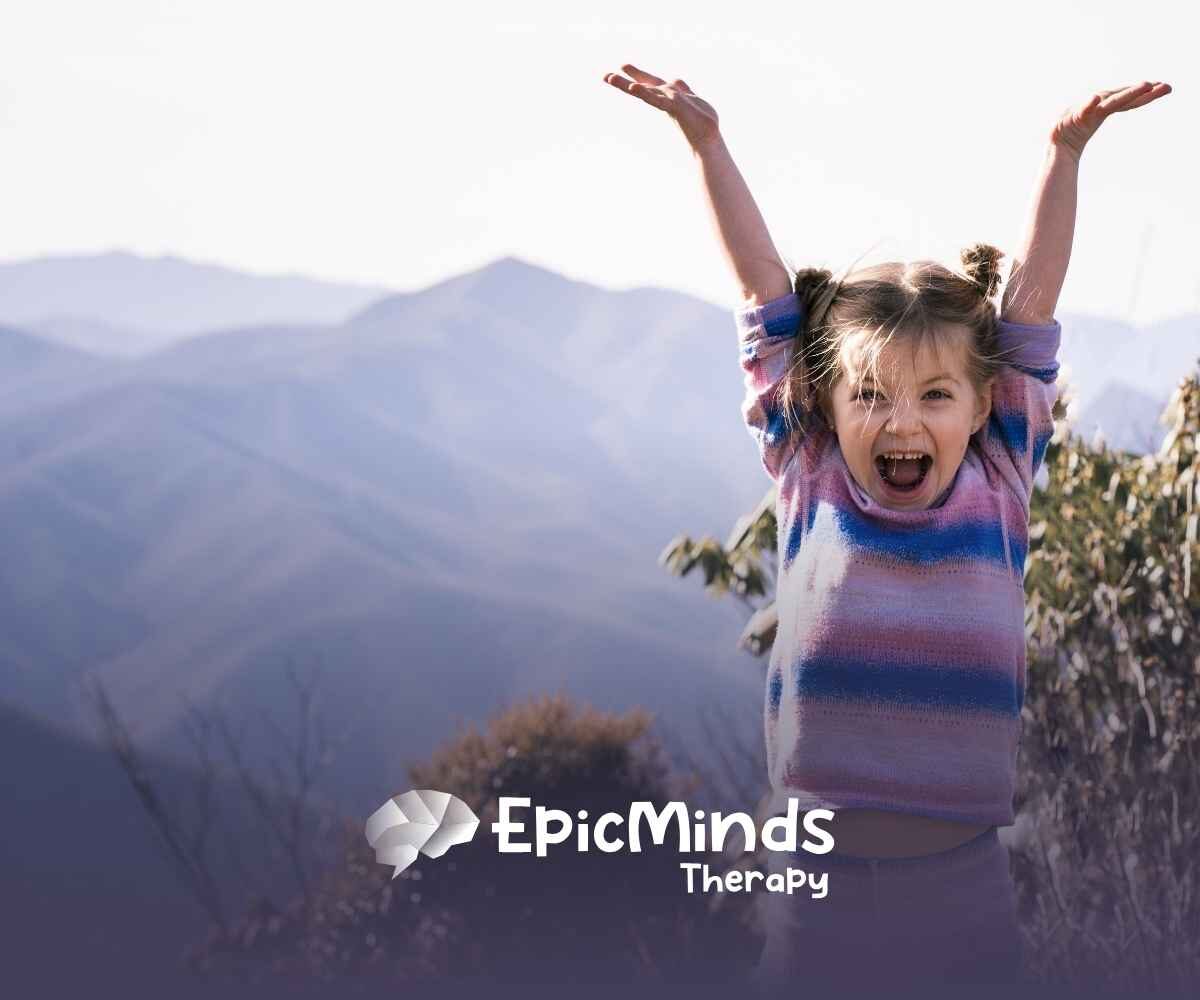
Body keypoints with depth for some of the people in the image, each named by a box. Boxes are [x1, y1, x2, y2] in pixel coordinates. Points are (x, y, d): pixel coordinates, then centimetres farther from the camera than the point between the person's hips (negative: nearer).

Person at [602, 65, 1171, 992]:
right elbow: (769, 291, 1)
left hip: (963, 879, 1)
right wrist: (706, 139, 5)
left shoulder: (997, 488, 0)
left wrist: (1067, 150, 2)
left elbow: (1030, 304, 3)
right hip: (820, 870, -1)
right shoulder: (811, 484, -2)